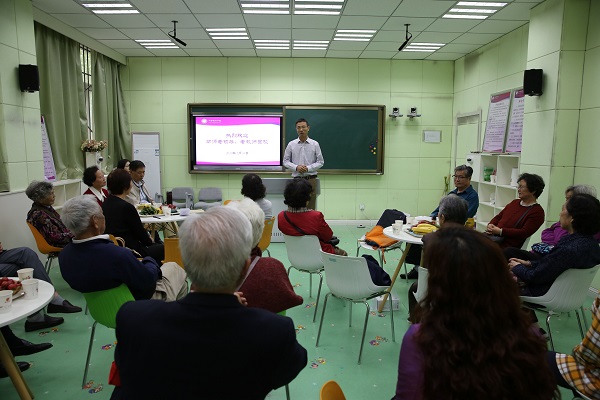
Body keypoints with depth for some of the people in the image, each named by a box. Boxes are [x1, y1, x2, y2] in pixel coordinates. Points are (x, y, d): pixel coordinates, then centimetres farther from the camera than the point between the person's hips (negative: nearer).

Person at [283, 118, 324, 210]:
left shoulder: (315, 144, 2)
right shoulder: (291, 144, 4)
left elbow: (320, 161, 4)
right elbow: (285, 161, 7)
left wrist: (308, 168, -11)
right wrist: (296, 167, -10)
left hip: (311, 179, 0)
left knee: (311, 208, 0)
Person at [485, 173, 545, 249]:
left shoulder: (537, 212, -2)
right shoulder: (515, 202, 22)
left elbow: (524, 233, -12)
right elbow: (498, 217, 23)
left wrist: (500, 231, -18)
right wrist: (490, 225, 0)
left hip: (507, 245, -7)